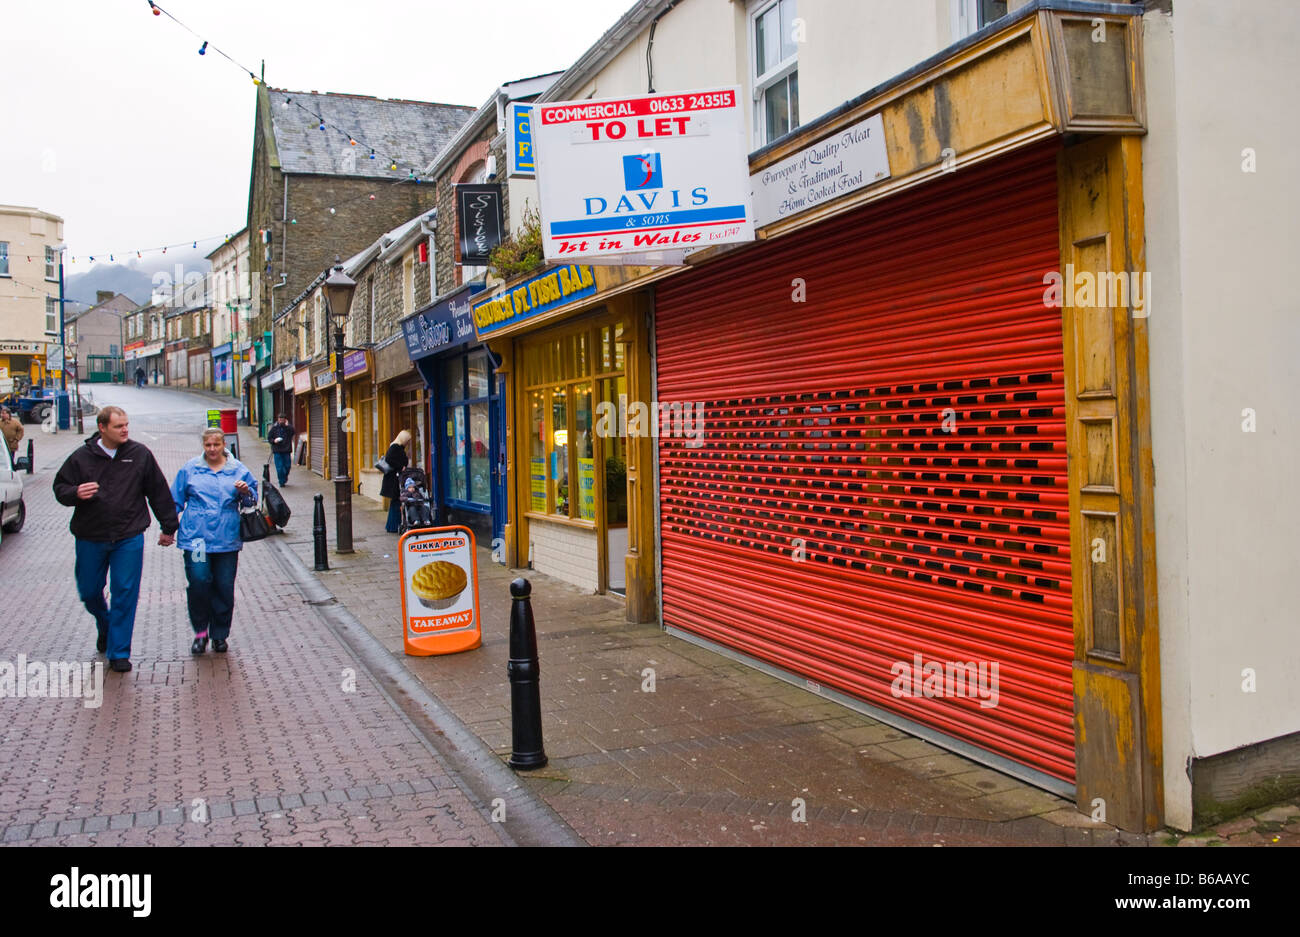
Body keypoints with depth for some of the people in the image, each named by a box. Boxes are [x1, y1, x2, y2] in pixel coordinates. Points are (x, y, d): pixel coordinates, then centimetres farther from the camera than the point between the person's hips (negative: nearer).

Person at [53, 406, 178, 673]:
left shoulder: (140, 455, 0)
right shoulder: (81, 457, 0)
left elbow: (159, 491, 7)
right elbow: (60, 488, 6)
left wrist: (169, 527, 11)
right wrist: (76, 493, -18)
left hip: (129, 538, -1)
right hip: (90, 538, 2)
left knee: (125, 595, -3)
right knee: (89, 591, 13)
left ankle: (119, 653, 7)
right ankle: (105, 627, 45)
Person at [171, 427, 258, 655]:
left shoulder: (238, 470, 9)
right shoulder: (190, 469, 9)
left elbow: (252, 499, 13)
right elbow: (176, 500, 15)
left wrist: (246, 492, -9)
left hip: (227, 539, 1)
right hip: (196, 536, -1)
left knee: (224, 587, 1)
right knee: (198, 581, -13)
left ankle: (219, 635, 16)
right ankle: (200, 632, 5)